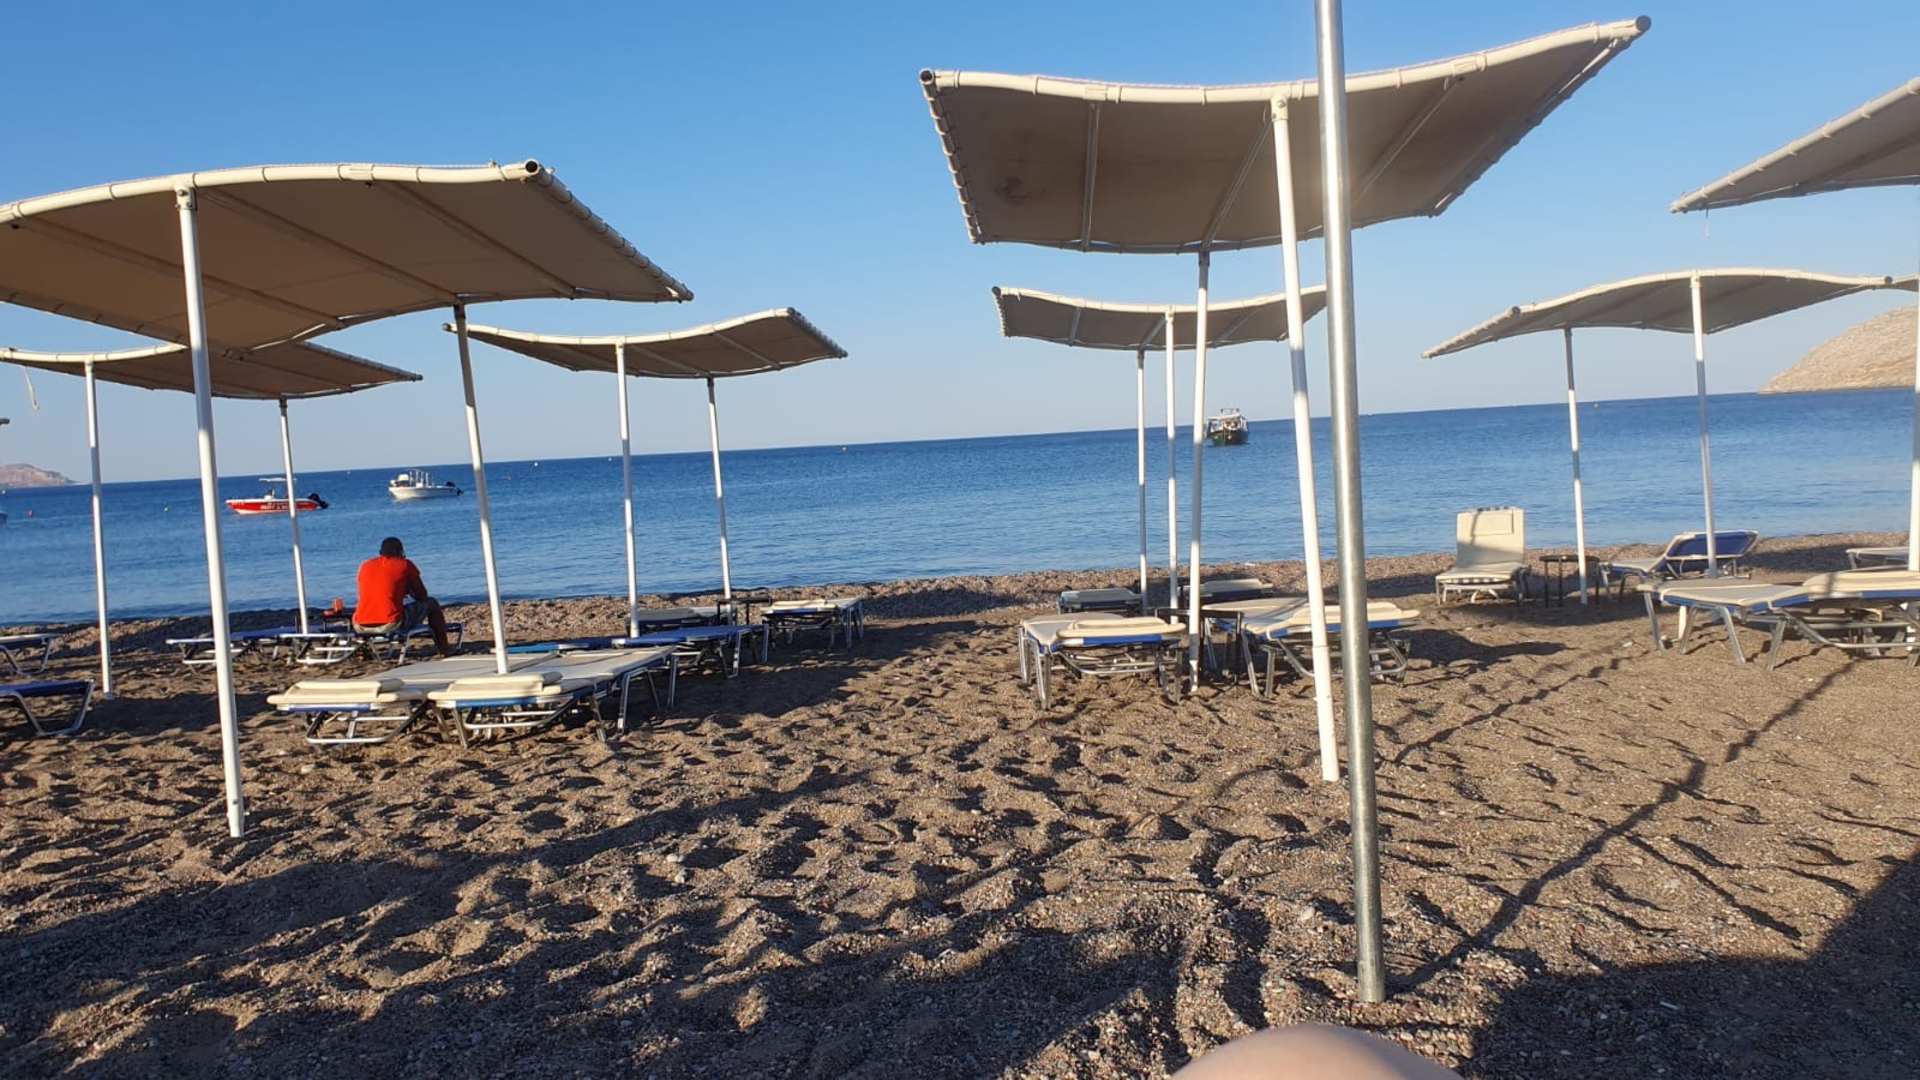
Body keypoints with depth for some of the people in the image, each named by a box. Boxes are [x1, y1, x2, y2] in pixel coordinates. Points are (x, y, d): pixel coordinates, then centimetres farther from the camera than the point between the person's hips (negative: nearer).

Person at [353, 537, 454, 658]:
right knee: (431, 603, 19)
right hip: (392, 625, -5)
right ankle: (443, 648, 23)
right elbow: (422, 595, 12)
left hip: (361, 627, 5)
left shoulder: (365, 565, 16)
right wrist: (406, 591, 35)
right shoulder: (405, 564, 4)